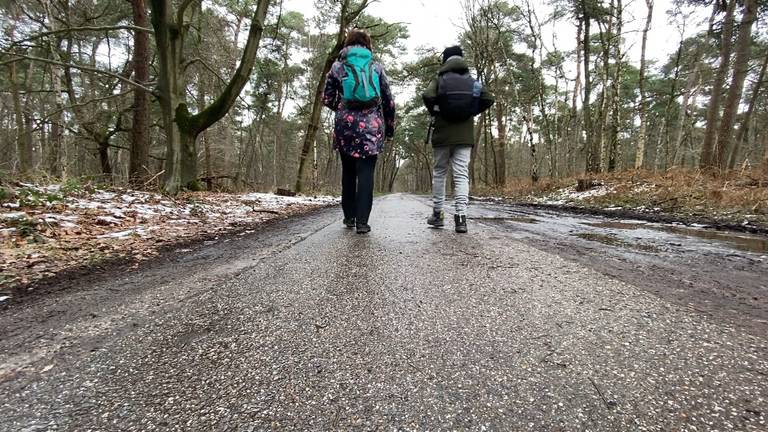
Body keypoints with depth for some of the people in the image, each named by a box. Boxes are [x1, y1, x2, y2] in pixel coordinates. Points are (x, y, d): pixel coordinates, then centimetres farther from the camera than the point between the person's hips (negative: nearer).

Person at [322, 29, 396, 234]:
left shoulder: (338, 66, 9)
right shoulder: (376, 66, 10)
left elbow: (327, 99, 9)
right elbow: (389, 101, 8)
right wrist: (389, 128, 17)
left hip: (346, 124, 1)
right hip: (372, 125, 0)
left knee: (348, 172, 14)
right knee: (366, 172, -1)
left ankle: (349, 217, 19)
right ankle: (362, 221, -7)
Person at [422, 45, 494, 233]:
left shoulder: (440, 79, 1)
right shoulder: (472, 81, 9)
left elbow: (427, 96, -16)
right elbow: (488, 99, 0)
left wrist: (434, 112, 1)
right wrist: (472, 112, 11)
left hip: (443, 134, -1)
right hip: (465, 135, 1)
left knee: (439, 173, 11)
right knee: (462, 174, -1)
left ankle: (437, 214, 16)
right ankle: (461, 217, -13)